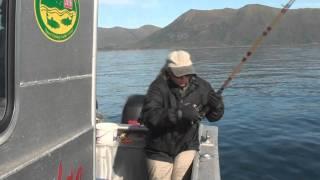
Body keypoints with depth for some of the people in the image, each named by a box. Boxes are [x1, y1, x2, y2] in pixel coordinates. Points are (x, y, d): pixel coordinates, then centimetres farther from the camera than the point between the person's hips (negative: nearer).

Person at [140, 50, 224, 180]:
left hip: (187, 147, 2)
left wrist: (216, 105, -21)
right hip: (160, 150, -1)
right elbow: (148, 117, -29)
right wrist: (180, 113, -39)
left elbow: (214, 116, 1)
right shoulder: (158, 87, -16)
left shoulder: (201, 86, -6)